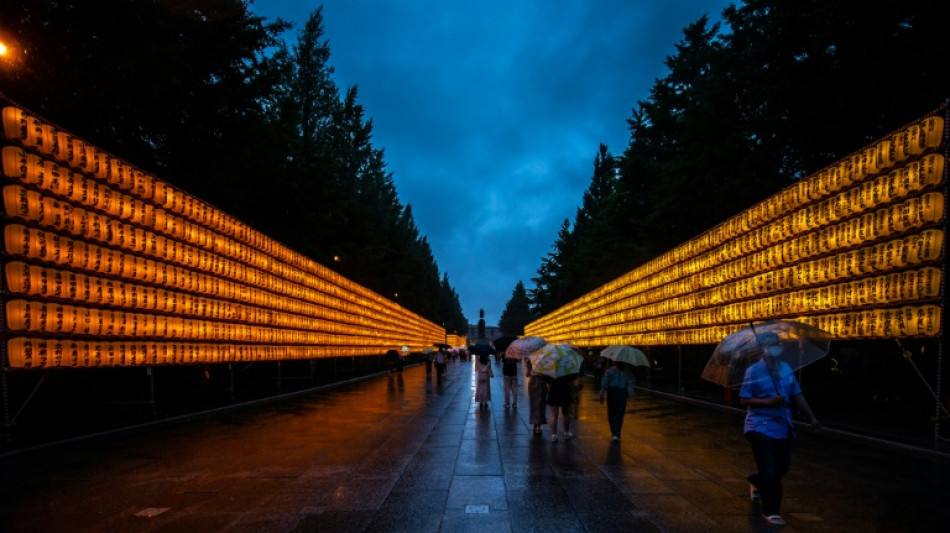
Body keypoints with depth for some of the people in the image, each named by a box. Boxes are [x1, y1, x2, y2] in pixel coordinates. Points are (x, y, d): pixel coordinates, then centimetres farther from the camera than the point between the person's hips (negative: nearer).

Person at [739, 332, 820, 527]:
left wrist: (812, 417, 11)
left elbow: (797, 395, 14)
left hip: (783, 428, 6)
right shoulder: (754, 371, -11)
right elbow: (744, 399, -12)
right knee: (770, 471, -6)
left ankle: (756, 483, 42)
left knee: (782, 466, 13)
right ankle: (770, 511, 10)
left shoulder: (786, 368, 8)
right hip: (761, 428, -6)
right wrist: (768, 402, -23)